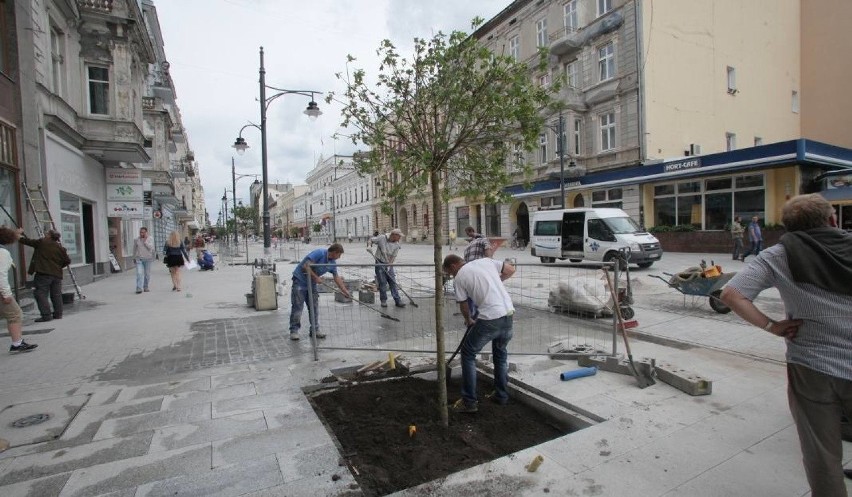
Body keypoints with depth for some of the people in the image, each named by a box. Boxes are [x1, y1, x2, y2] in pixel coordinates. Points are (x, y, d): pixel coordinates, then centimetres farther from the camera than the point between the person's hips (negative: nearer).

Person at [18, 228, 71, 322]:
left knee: (41, 294, -1)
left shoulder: (41, 243, -3)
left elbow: (27, 241, 9)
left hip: (43, 273, -5)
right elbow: (67, 261, 6)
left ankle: (46, 315, -6)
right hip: (57, 274, 5)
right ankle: (58, 314, 15)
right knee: (56, 295, 10)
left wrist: (20, 234, 27)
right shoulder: (61, 248, 6)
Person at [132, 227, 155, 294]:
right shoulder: (136, 240, 7)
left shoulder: (150, 240, 3)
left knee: (147, 274, 7)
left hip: (147, 259, 0)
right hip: (139, 259, 0)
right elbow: (134, 249, 16)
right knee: (139, 273, -12)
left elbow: (151, 247, -14)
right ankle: (139, 288, -15)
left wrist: (145, 241, -13)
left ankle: (145, 287, 22)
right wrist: (134, 258, 18)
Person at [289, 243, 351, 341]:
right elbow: (306, 266, -28)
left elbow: (337, 277, 10)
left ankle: (314, 330, 13)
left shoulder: (332, 263, 1)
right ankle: (294, 331, 2)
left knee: (314, 307, 6)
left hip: (312, 283, 8)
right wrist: (316, 278, -23)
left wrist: (344, 290, 10)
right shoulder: (319, 253, -23)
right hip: (300, 280, -8)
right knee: (297, 306, -6)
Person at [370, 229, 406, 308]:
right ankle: (383, 300, 11)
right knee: (382, 283, -1)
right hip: (380, 263, -3)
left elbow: (393, 257, -4)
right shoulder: (381, 238, -12)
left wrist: (389, 265, -15)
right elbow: (371, 240, 4)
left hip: (389, 264, 3)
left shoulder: (397, 245, -5)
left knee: (393, 282, 1)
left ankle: (398, 300, 4)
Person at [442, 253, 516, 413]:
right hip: (508, 315, 6)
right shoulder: (486, 260, 14)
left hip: (490, 319, -6)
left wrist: (468, 320, 30)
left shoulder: (460, 277, 1)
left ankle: (469, 401, 15)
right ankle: (501, 395, 37)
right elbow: (511, 269, 19)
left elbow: (463, 305, 11)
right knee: (501, 353, 26)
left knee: (468, 354, 11)